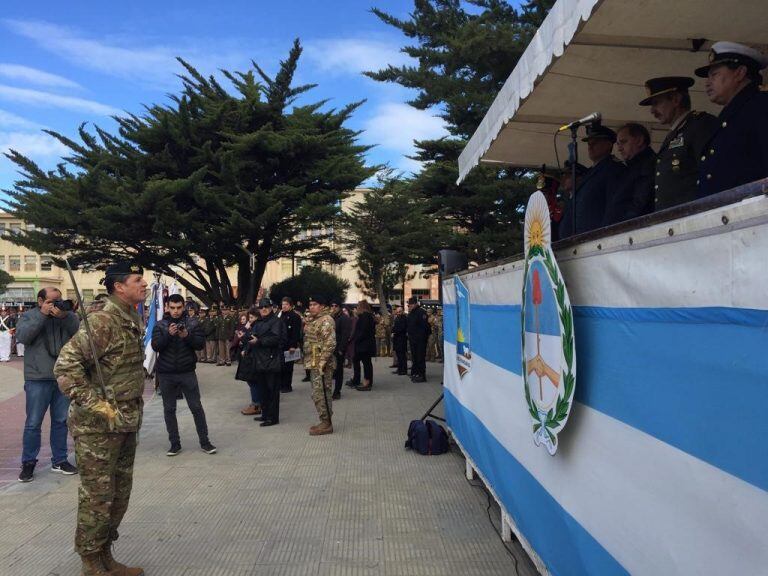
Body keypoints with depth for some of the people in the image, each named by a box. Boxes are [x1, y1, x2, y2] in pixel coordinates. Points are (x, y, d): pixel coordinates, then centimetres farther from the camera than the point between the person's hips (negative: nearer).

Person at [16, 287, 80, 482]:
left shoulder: (67, 315, 6)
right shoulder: (29, 316, 2)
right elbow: (22, 337, -14)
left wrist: (65, 316, -23)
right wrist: (42, 315, -18)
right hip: (38, 379, -2)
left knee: (61, 421, 12)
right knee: (33, 423, 4)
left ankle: (59, 460, 24)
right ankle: (28, 463, 16)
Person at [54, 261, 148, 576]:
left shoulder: (131, 322, 10)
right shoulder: (101, 322, -18)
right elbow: (66, 366, -24)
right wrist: (97, 406, -23)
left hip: (126, 426, 9)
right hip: (99, 428, -8)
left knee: (119, 495, 16)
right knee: (97, 497, 4)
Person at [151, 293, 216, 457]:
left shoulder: (192, 323, 1)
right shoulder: (160, 325, 2)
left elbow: (201, 344, -6)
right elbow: (155, 346, -9)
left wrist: (187, 336, -23)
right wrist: (168, 334, -24)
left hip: (187, 372, -1)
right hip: (166, 374, 1)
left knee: (196, 407, 2)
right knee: (169, 409, 8)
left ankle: (204, 441, 12)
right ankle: (175, 444, 20)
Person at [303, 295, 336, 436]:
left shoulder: (326, 320, -14)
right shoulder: (313, 320, 17)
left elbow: (330, 343, -23)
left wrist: (322, 361, -25)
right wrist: (309, 359, 21)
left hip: (321, 364, -10)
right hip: (314, 363, 10)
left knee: (320, 393, -7)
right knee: (320, 393, 14)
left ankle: (327, 424, 2)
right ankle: (325, 422, 23)